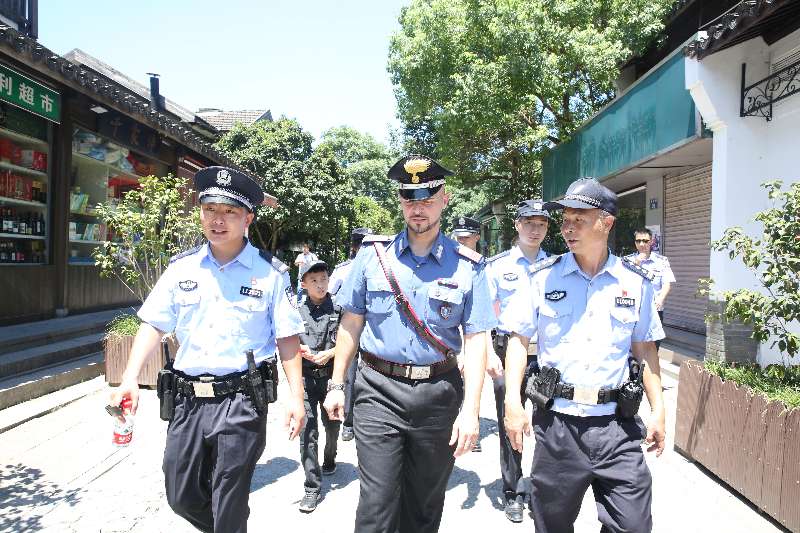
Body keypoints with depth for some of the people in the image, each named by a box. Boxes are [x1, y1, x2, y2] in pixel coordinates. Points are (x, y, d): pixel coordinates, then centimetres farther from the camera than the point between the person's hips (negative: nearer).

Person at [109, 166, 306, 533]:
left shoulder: (271, 272, -5)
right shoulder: (182, 267, 5)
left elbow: (287, 338, -4)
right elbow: (154, 325, 6)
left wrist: (295, 395, -9)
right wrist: (130, 379, -4)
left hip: (241, 402, -4)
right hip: (188, 399, 4)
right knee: (181, 496, 17)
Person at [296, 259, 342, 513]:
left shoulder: (338, 309, -2)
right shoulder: (297, 311, 1)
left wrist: (330, 353, -13)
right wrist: (301, 350, -13)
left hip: (331, 375, 1)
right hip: (305, 377, 0)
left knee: (332, 425, 17)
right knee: (307, 431, -3)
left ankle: (329, 460, 47)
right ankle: (312, 487, 6)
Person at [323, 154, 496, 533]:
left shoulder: (467, 266, -1)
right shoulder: (372, 254, 1)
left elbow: (476, 339, -4)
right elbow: (351, 323, 6)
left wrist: (470, 410, -11)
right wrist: (337, 384, 6)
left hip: (439, 396, 1)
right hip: (379, 391, 0)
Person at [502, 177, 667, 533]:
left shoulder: (636, 283, 4)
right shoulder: (543, 276, -1)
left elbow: (645, 348, 11)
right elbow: (519, 340, 2)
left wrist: (658, 409, 8)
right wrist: (512, 402, -6)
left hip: (617, 424, 1)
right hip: (557, 421, 0)